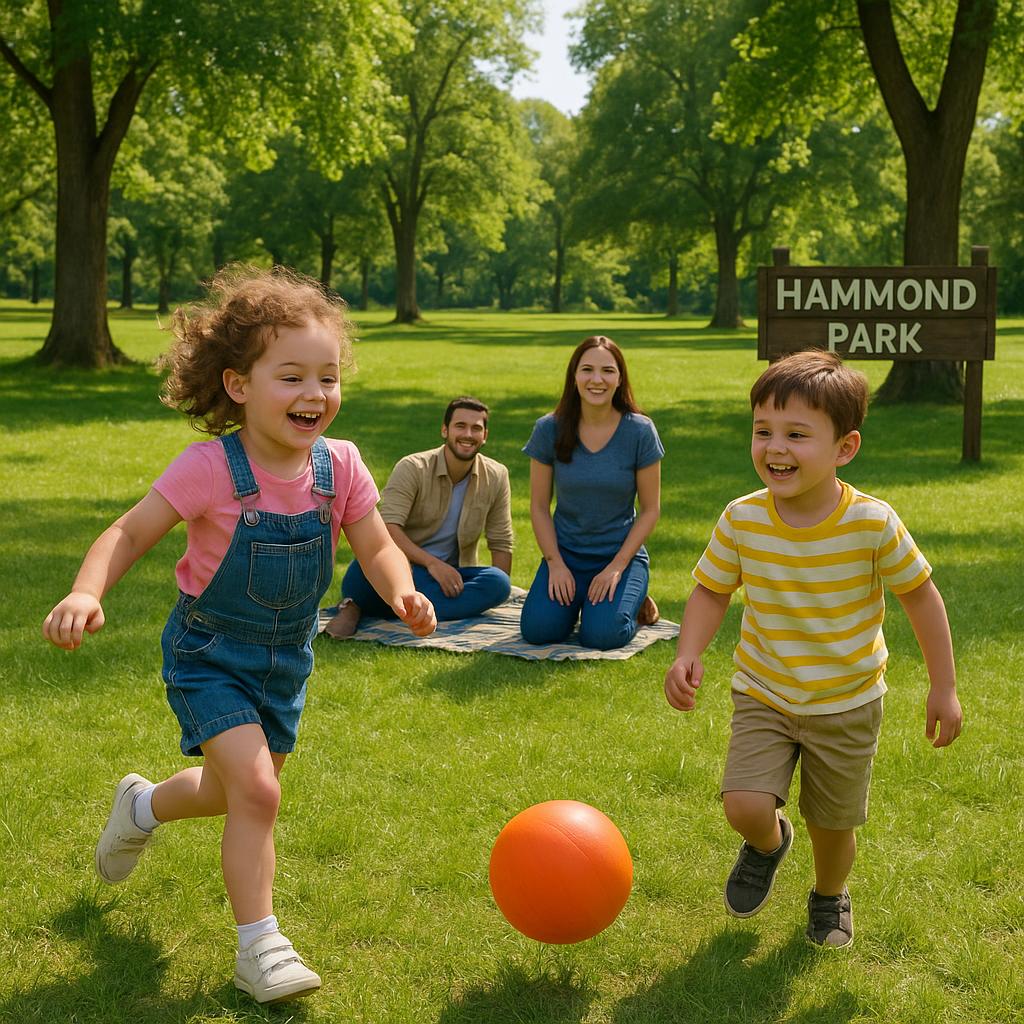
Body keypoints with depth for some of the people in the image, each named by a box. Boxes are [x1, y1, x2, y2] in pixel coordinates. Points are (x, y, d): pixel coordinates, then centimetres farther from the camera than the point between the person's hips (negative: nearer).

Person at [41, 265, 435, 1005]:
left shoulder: (339, 466, -13)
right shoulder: (210, 468, -25)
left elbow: (376, 546, -5)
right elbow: (132, 532, -21)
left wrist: (402, 592, -26)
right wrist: (86, 593, -38)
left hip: (286, 658, 6)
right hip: (209, 655, -5)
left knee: (238, 792, 21)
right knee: (257, 791, -19)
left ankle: (143, 806, 54)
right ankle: (259, 948, -1)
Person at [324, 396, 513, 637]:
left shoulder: (496, 477, 2)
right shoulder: (413, 468, -10)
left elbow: (501, 542, 5)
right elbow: (387, 527, -22)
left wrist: (494, 594, -8)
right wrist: (432, 563, -32)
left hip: (451, 575, 4)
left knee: (498, 582, -29)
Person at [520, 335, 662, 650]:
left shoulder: (640, 432, -10)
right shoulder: (549, 430, -6)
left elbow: (650, 509, -5)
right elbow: (539, 506, 0)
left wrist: (616, 567, -12)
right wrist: (555, 564, -10)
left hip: (622, 553, -2)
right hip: (565, 552, 2)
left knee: (601, 635, -23)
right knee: (537, 630, -19)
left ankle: (634, 600, 12)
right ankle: (572, 599, 15)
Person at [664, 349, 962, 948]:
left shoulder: (873, 523, -21)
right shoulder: (743, 519, -15)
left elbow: (921, 594, -8)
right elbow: (712, 591, -2)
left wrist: (944, 687, -3)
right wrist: (689, 654, -19)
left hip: (848, 703, -1)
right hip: (763, 696, 1)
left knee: (834, 822, 13)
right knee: (745, 805, -17)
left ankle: (831, 895, 49)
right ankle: (768, 842, 22)